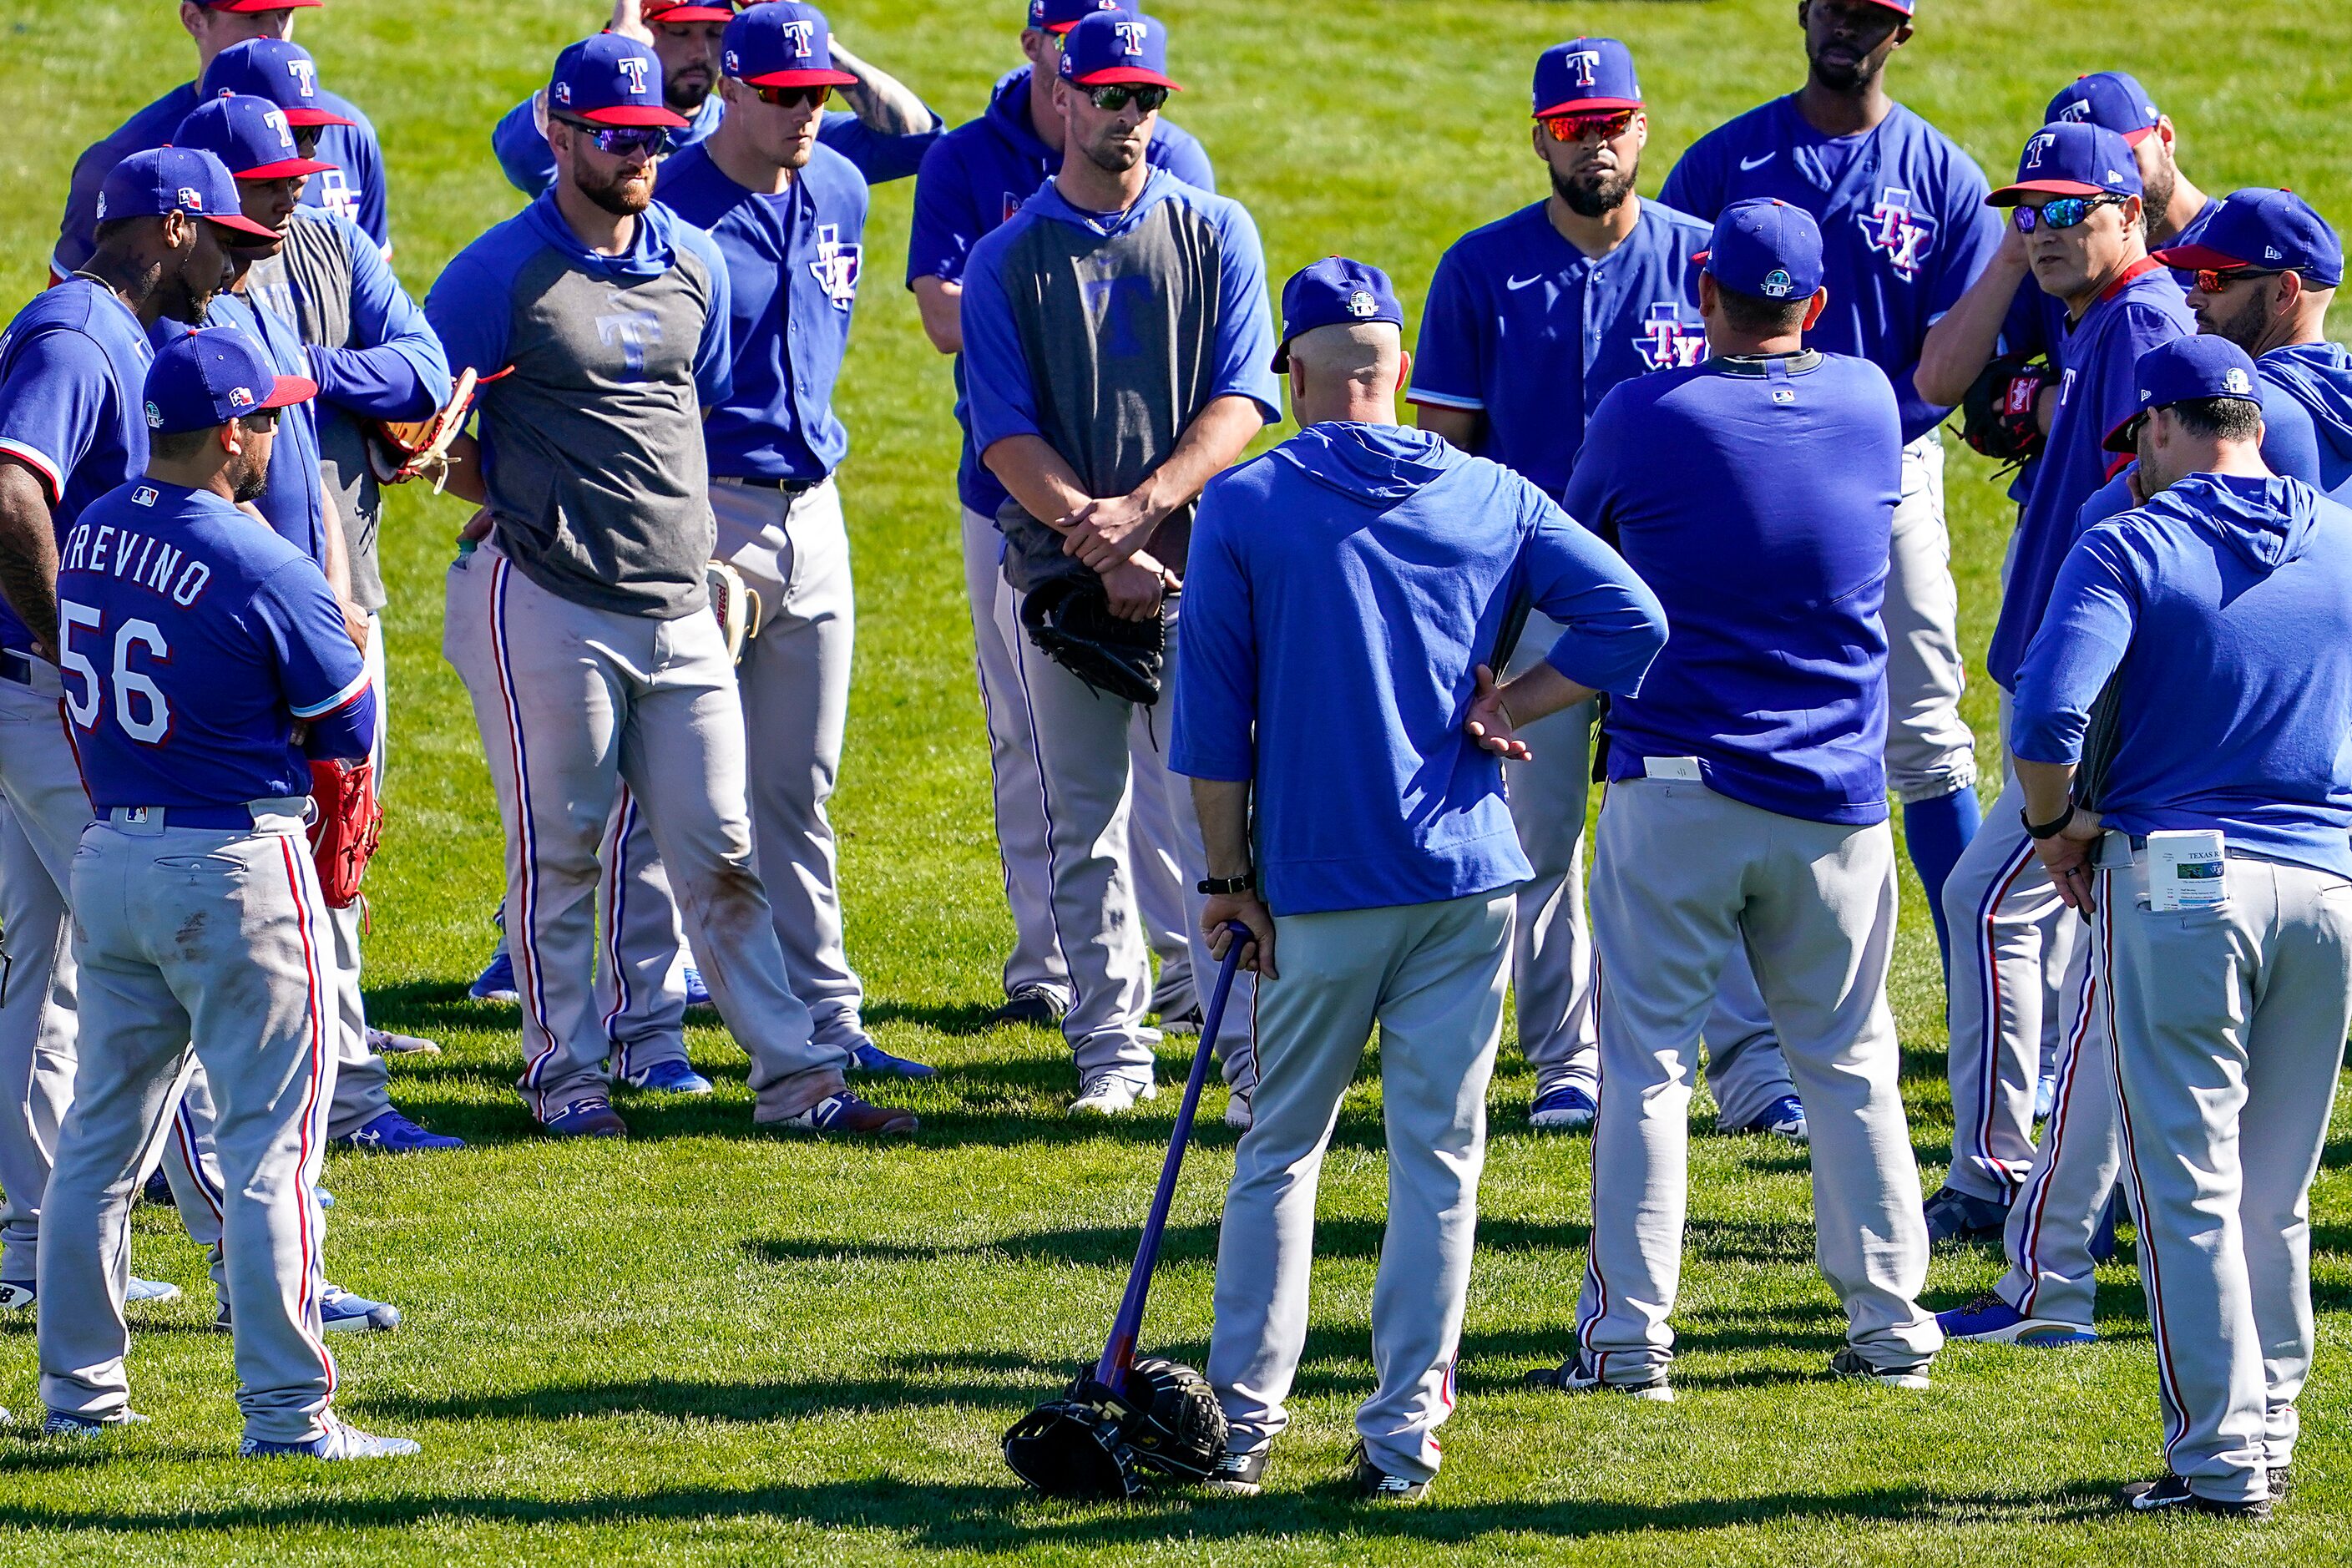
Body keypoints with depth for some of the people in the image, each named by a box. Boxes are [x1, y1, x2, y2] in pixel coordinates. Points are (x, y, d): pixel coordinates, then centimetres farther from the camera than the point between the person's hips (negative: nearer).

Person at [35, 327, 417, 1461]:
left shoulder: (89, 538, 2)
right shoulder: (264, 571, -19)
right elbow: (349, 728, -8)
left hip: (108, 857, 7)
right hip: (239, 874, -7)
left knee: (102, 1135, 15)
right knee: (272, 1143, -2)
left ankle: (78, 1389, 21)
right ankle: (287, 1412, -4)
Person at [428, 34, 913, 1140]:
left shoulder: (694, 267, 12)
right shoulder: (500, 274, -6)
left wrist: (712, 561, 15)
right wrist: (516, 498, -3)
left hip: (682, 608, 5)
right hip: (548, 605, -5)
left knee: (720, 851, 5)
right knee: (559, 847, 2)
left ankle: (794, 1077, 6)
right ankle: (565, 1073, 13)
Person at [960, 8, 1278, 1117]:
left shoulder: (1215, 235, 7)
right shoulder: (1008, 259, 6)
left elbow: (1242, 402, -2)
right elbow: (1006, 435, -2)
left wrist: (1141, 508, -16)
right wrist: (1104, 548, -14)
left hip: (1194, 565, -1)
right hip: (1056, 570, 1)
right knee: (1083, 827, 5)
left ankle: (1255, 1058, -8)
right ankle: (1111, 1054, 12)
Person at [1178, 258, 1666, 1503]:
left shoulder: (1241, 509, -2)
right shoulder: (1491, 499, 4)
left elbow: (1213, 725, -3)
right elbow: (1630, 617, -1)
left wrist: (1229, 876, 3)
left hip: (1315, 895, -1)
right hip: (1465, 883, 1)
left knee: (1279, 1150, 11)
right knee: (1437, 1156, 5)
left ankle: (1243, 1420, 10)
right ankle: (1402, 1435, 4)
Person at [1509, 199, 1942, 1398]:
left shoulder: (1642, 417, -9)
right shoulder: (1869, 404, 3)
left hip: (1674, 791, -3)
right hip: (1835, 803, 3)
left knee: (1645, 1060, 3)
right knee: (1849, 1064, 12)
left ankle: (1630, 1333, 0)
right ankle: (1891, 1327, 14)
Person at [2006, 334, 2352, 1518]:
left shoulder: (2130, 550, -7)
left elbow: (2046, 717, -19)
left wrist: (2054, 828, -3)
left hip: (2177, 877, -4)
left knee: (2188, 1185, 0)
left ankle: (2222, 1458, -2)